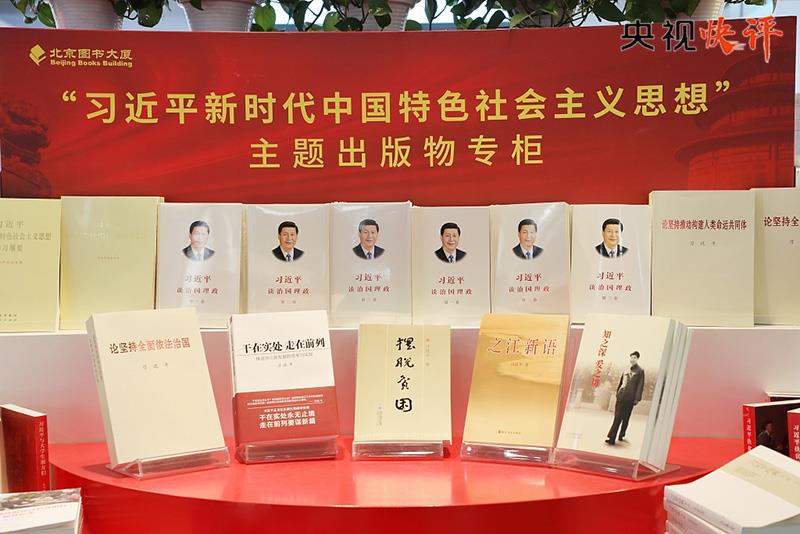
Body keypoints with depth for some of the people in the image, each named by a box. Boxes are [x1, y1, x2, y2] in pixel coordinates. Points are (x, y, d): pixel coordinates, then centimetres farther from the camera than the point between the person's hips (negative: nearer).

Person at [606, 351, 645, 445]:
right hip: (621, 396, 4)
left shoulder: (640, 371, -1)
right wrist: (617, 393, 15)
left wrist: (637, 398, -11)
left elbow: (640, 386, -6)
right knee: (617, 417, 4)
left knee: (626, 418, 2)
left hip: (630, 398, -4)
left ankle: (621, 435, 9)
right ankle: (612, 438, 8)